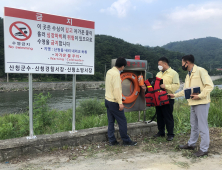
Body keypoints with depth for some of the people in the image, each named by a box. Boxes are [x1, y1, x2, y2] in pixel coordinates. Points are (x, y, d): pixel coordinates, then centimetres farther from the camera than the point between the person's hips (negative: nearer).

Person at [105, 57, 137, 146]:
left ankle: (112, 140, 19)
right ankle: (126, 140, 13)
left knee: (111, 121, 13)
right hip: (114, 102, -9)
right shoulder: (116, 74, -18)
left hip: (107, 100, 9)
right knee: (122, 121, 3)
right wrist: (120, 103, -21)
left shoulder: (109, 72, 9)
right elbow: (116, 89, -23)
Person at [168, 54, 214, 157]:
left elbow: (209, 86, -19)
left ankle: (204, 149, 11)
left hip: (201, 103, -9)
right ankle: (191, 144, 33)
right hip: (193, 104, 9)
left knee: (202, 127, 0)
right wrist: (175, 95, 22)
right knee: (194, 126, 20)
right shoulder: (188, 75, 15)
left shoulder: (200, 71, -13)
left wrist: (199, 96, -23)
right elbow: (185, 91, 22)